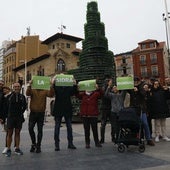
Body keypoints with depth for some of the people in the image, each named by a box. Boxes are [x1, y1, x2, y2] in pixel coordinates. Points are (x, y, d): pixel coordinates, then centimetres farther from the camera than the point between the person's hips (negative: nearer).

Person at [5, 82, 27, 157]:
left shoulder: (22, 97, 4)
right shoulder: (9, 96, -4)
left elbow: (24, 106, 15)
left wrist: (21, 113, 9)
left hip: (19, 117, 2)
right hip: (10, 117, -2)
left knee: (17, 133, 9)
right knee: (10, 133, 3)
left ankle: (17, 149, 17)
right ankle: (8, 149, 12)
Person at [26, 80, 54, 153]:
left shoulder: (45, 91, 4)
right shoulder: (32, 90, 6)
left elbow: (51, 94, -14)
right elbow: (27, 93, -14)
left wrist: (51, 86, -25)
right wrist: (29, 85, -25)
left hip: (41, 113, 0)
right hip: (33, 113, 1)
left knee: (40, 130, 4)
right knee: (30, 128, -4)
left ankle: (38, 146, 16)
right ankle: (33, 143, 19)